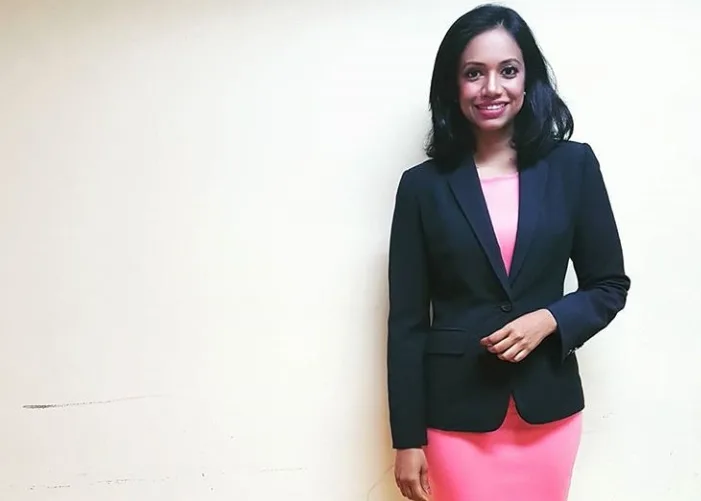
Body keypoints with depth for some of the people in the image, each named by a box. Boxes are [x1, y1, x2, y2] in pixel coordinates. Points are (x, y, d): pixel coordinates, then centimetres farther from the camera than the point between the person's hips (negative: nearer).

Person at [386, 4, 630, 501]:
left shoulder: (573, 165, -1)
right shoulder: (423, 185, -4)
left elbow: (610, 285, 5)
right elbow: (407, 320, -3)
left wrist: (549, 320, -15)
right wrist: (407, 439, -3)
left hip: (547, 406, 2)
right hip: (456, 411, -1)